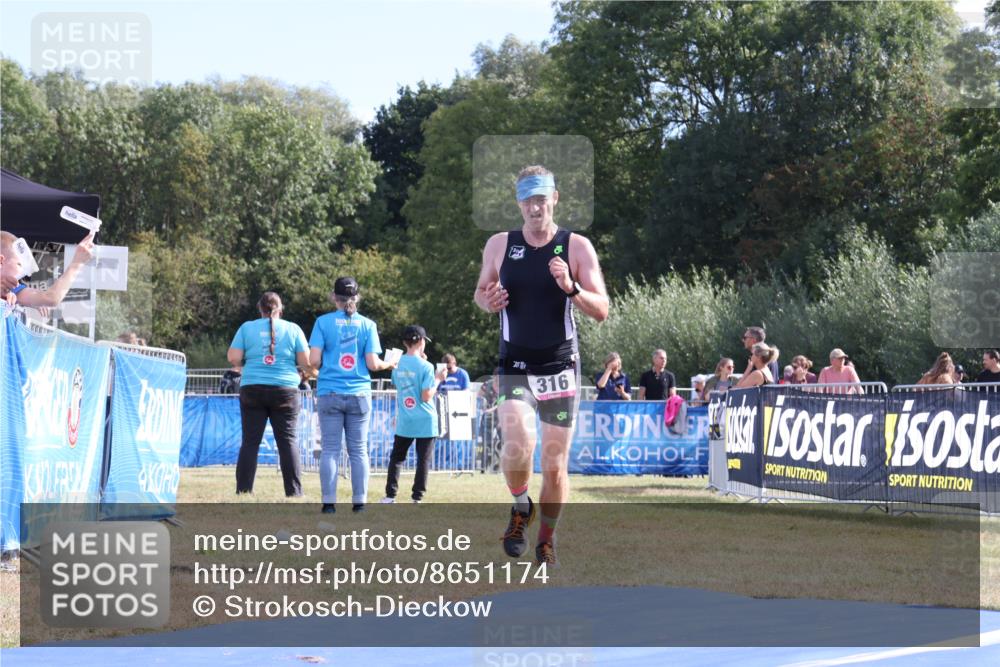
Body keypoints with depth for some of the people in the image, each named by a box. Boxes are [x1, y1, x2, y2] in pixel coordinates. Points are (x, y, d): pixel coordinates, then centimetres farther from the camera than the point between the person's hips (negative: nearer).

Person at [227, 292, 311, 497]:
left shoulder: (247, 328, 5)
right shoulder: (292, 329, 4)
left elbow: (233, 358, -1)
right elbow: (306, 361, 1)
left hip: (252, 390, 1)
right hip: (284, 390, -1)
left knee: (250, 442, 2)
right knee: (288, 441, 2)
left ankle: (243, 492, 0)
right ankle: (294, 492, -2)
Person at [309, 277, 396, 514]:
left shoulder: (323, 322, -1)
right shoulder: (367, 325, 1)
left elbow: (314, 360, -7)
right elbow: (372, 364, -3)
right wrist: (388, 365, 17)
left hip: (330, 394, -1)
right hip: (359, 394, 1)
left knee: (330, 450, 2)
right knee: (358, 450, 6)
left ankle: (329, 504, -1)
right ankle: (359, 503, 6)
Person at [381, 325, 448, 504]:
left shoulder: (397, 364, 2)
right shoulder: (425, 366, -13)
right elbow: (426, 396, -15)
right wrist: (438, 380, -3)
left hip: (404, 421, 4)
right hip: (425, 422, -4)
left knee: (396, 457, 14)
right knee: (423, 460, 3)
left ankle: (390, 495, 10)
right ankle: (417, 498, 1)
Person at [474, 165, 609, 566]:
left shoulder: (577, 247, -2)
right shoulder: (499, 245, 3)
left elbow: (601, 311, -4)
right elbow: (481, 291, 17)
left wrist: (571, 288, -23)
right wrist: (488, 301, -6)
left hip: (560, 367, 0)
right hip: (514, 365, 0)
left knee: (555, 464, 3)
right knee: (518, 443, -24)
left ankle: (546, 541, 24)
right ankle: (520, 508, 5)